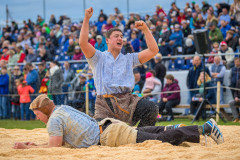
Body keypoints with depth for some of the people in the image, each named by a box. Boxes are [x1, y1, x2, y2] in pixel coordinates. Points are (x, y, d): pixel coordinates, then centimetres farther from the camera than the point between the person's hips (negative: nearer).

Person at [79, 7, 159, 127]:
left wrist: (145, 29, 12)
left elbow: (153, 50, 17)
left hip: (127, 100, 2)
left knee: (151, 108, -27)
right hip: (105, 104, -2)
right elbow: (83, 43, 0)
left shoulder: (129, 59, 24)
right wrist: (86, 19, -4)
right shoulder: (99, 58, 16)